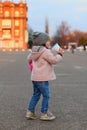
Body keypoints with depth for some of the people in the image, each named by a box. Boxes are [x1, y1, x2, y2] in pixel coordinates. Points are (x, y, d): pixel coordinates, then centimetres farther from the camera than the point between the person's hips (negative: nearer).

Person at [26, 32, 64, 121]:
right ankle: (44, 114, 8)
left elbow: (29, 58, 27)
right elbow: (54, 60, -14)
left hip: (35, 77, 9)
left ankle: (30, 112, 19)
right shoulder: (46, 51, -16)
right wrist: (59, 54, 0)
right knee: (46, 95, 2)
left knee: (36, 95, 17)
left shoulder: (34, 51, 11)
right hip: (42, 78, -9)